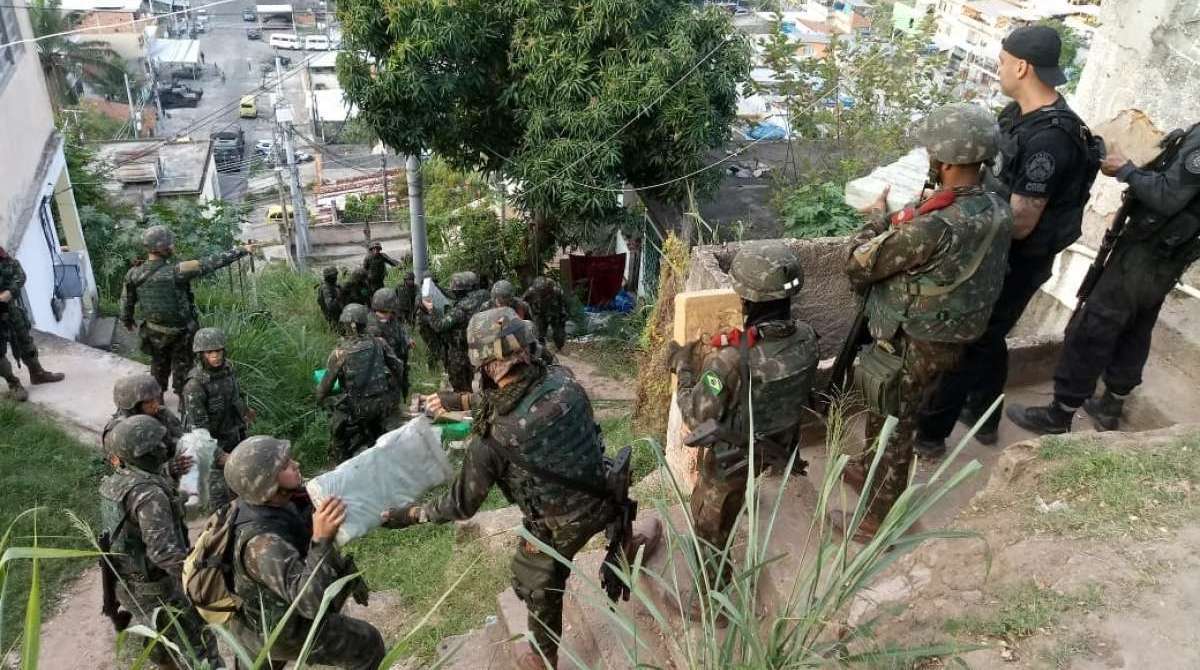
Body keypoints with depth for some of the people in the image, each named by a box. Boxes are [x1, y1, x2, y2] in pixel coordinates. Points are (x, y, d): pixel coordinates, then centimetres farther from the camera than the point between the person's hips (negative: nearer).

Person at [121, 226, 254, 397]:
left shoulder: (134, 275, -15)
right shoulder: (175, 272, -30)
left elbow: (127, 302, 0)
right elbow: (210, 264, -28)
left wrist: (127, 321, 21)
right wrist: (241, 250, -22)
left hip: (154, 333, 4)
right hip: (181, 332, -4)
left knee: (159, 365, 27)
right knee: (182, 366, 18)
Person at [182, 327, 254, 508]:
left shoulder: (226, 367, -8)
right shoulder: (195, 385, -28)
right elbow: (198, 427, -25)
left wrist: (245, 410, 32)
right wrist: (218, 455, -27)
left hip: (233, 432, 7)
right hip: (212, 441, -7)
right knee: (219, 487, -1)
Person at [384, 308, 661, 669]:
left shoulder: (490, 439, -31)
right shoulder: (562, 380, -22)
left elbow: (462, 505, -16)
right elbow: (508, 398, 0)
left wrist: (408, 515, -1)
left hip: (560, 527, -3)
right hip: (602, 498, 4)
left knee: (537, 584, 25)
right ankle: (628, 541, 67)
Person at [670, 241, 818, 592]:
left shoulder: (730, 359, -39)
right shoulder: (806, 337, -19)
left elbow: (697, 418, -24)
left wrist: (684, 368, -10)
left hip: (733, 456, -5)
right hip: (779, 446, 5)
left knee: (709, 525, 20)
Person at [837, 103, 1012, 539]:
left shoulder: (931, 229, -34)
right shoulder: (999, 212, -7)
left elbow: (857, 266, -21)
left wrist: (880, 219, -5)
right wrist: (908, 221, 4)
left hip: (911, 346, -7)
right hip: (951, 339, 8)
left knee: (893, 428, 11)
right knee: (888, 414, 28)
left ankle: (877, 522, 28)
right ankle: (868, 472, 50)